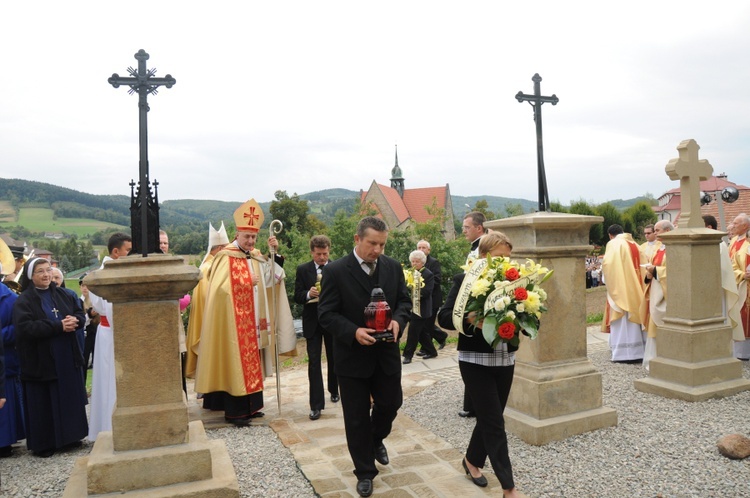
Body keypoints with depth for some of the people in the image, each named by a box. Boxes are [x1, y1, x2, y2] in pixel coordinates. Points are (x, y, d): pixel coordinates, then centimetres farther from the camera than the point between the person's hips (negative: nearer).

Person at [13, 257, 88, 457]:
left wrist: (75, 320, -15)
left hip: (67, 359, 5)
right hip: (40, 362, -5)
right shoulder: (24, 300, -6)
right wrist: (59, 326, -21)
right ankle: (43, 444, 16)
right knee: (43, 403, 4)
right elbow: (25, 327, -19)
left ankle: (68, 437, 24)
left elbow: (80, 313, 9)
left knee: (69, 399, 11)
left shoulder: (62, 295, 9)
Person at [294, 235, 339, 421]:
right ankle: (316, 405, 1)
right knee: (314, 363, -3)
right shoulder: (302, 270, 0)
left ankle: (334, 390, 40)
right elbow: (297, 297, -3)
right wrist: (309, 294, -23)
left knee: (334, 360, 16)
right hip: (312, 322, -1)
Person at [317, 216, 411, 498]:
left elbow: (404, 300, 7)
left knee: (390, 404, 15)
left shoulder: (393, 267, 0)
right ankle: (365, 472, 27)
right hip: (352, 356, -3)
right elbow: (326, 314, -13)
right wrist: (354, 332, -28)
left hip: (386, 353, 4)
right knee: (357, 417, 8)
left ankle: (376, 439, 49)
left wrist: (397, 320, -15)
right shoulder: (335, 271, -13)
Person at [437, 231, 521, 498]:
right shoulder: (464, 280, -8)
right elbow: (444, 317, -11)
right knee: (494, 422, -1)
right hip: (476, 361, -5)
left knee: (489, 418, 17)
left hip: (505, 360, 5)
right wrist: (471, 319, -27)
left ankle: (472, 461, 41)